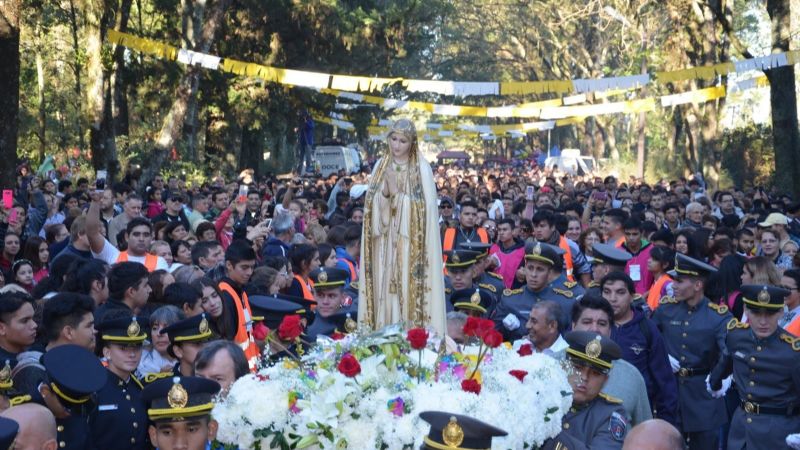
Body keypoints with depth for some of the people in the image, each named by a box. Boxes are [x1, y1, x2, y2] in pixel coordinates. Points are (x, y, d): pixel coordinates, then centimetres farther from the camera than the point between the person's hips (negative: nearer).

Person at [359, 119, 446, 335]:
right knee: (384, 291, 3)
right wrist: (386, 192, -15)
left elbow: (425, 207, -10)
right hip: (384, 243, 3)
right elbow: (373, 204, 4)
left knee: (409, 290, -6)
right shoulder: (381, 167, 10)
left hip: (410, 244, -3)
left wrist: (397, 193, -16)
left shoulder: (422, 169, -2)